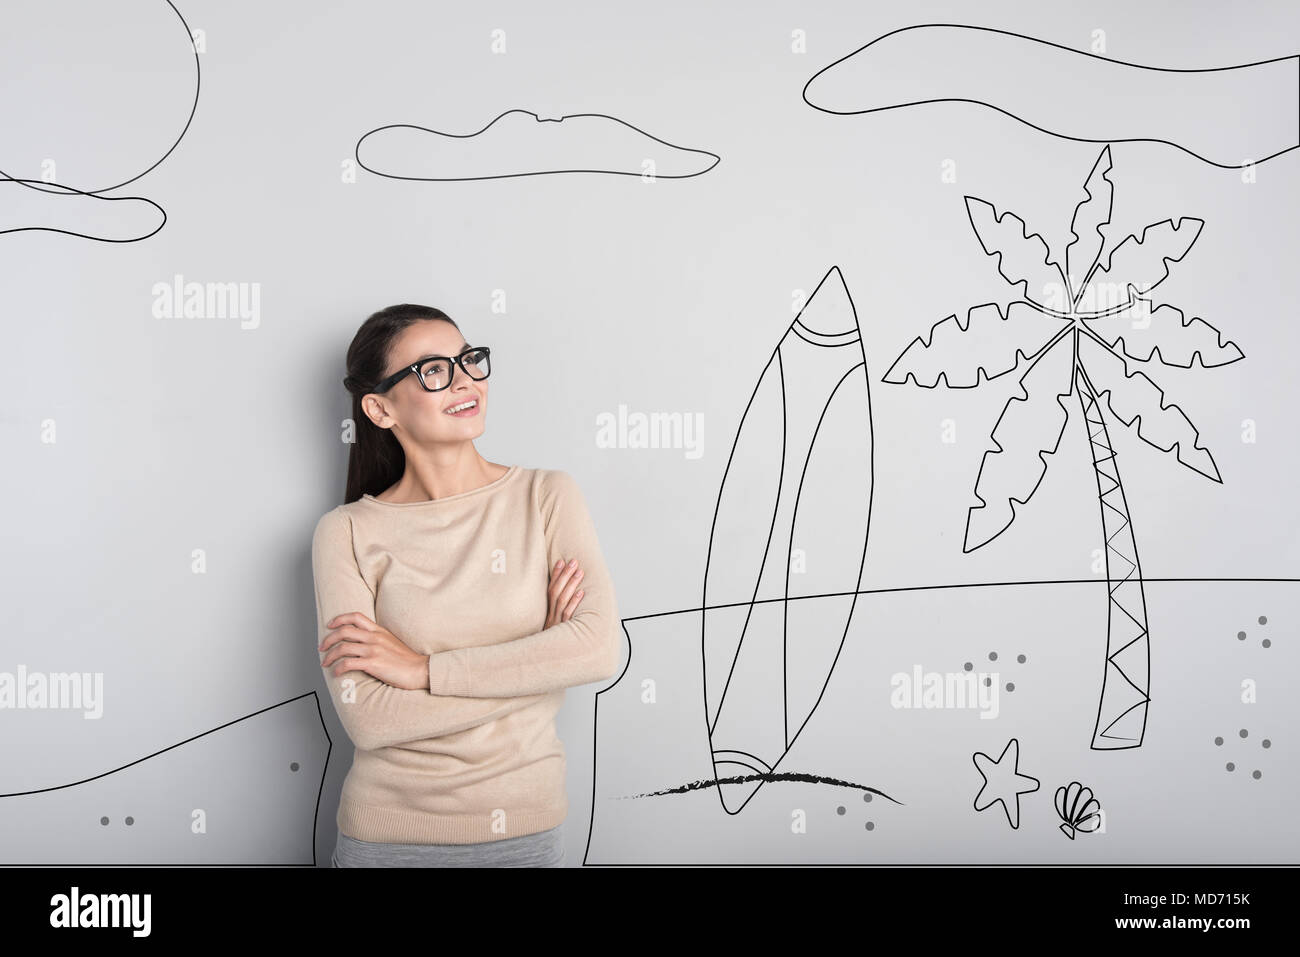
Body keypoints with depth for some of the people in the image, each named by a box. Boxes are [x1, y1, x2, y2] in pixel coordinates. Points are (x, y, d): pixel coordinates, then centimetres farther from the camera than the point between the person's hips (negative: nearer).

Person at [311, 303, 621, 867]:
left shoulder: (546, 495, -4)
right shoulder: (347, 532, -7)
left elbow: (600, 647, -16)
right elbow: (366, 718, -16)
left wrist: (424, 668, -17)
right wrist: (536, 665, -15)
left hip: (526, 827, 1)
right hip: (389, 833, -1)